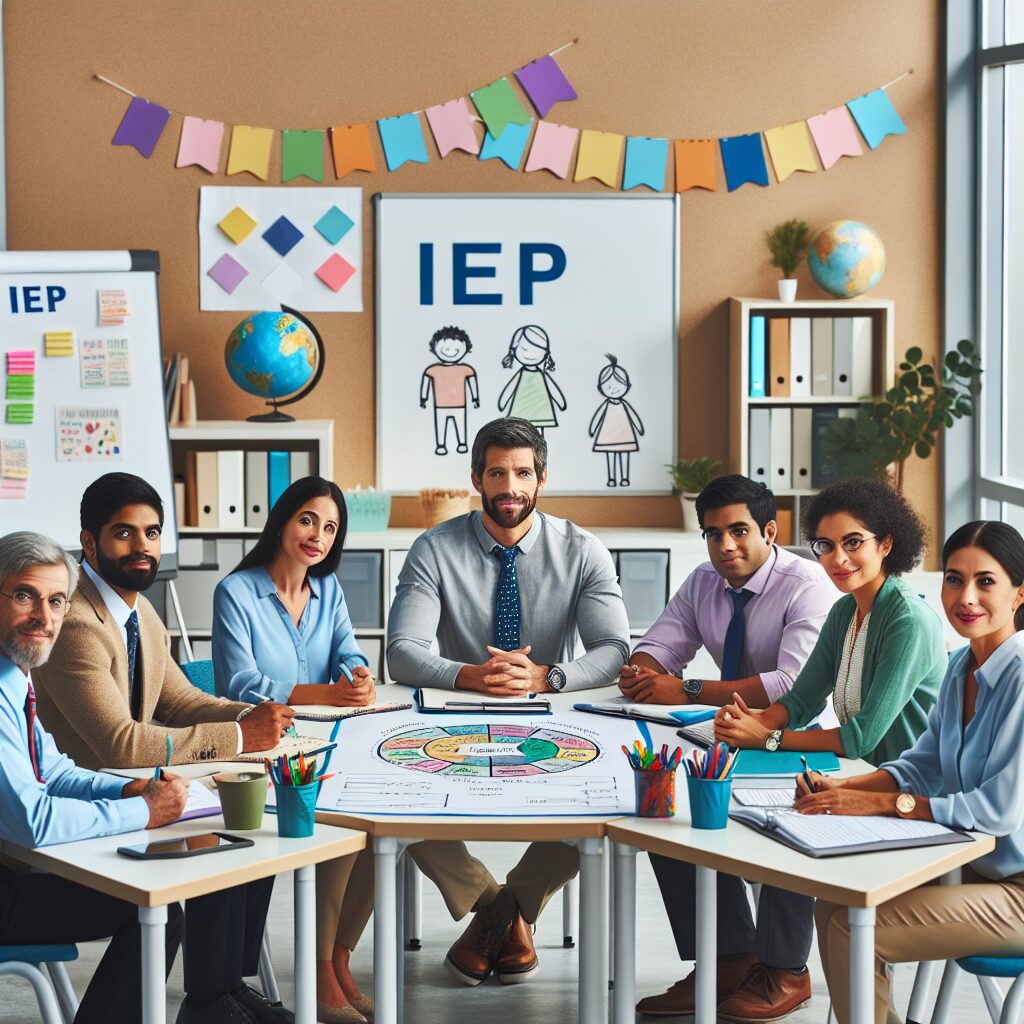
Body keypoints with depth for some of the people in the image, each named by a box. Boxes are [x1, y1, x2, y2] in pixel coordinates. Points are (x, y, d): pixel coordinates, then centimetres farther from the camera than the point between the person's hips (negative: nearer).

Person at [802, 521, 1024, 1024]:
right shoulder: (962, 665, 6)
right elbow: (924, 763, 13)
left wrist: (883, 803, -22)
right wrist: (842, 788, -4)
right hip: (974, 865, 8)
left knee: (854, 930, -15)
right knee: (833, 905, 4)